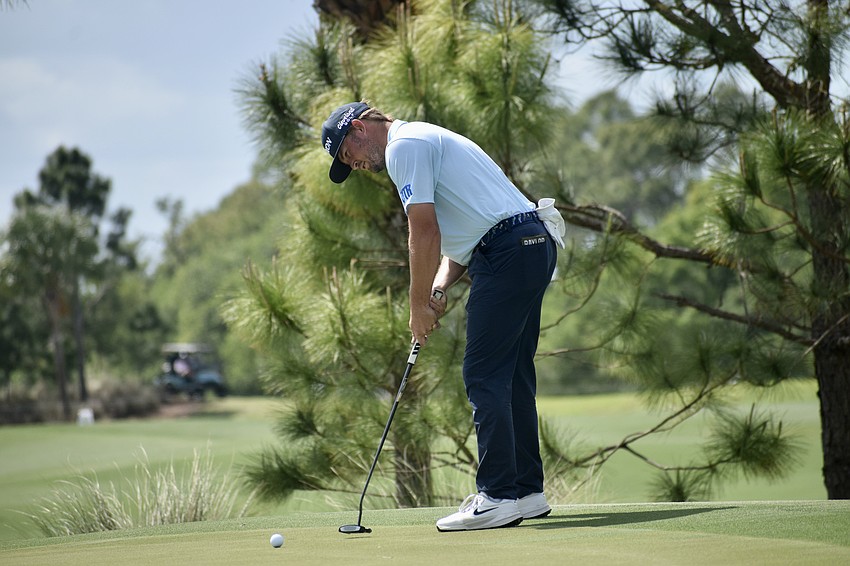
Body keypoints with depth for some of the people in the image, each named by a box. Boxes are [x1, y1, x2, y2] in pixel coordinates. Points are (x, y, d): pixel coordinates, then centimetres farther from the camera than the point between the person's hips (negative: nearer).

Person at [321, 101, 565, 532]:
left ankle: (498, 497, -10)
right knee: (513, 375, 13)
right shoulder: (427, 140, 27)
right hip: (534, 244, 10)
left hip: (507, 252, -10)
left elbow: (425, 232, -12)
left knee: (485, 377, -9)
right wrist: (438, 290, 10)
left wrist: (419, 305, -4)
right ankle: (526, 491, 16)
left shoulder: (404, 146, -6)